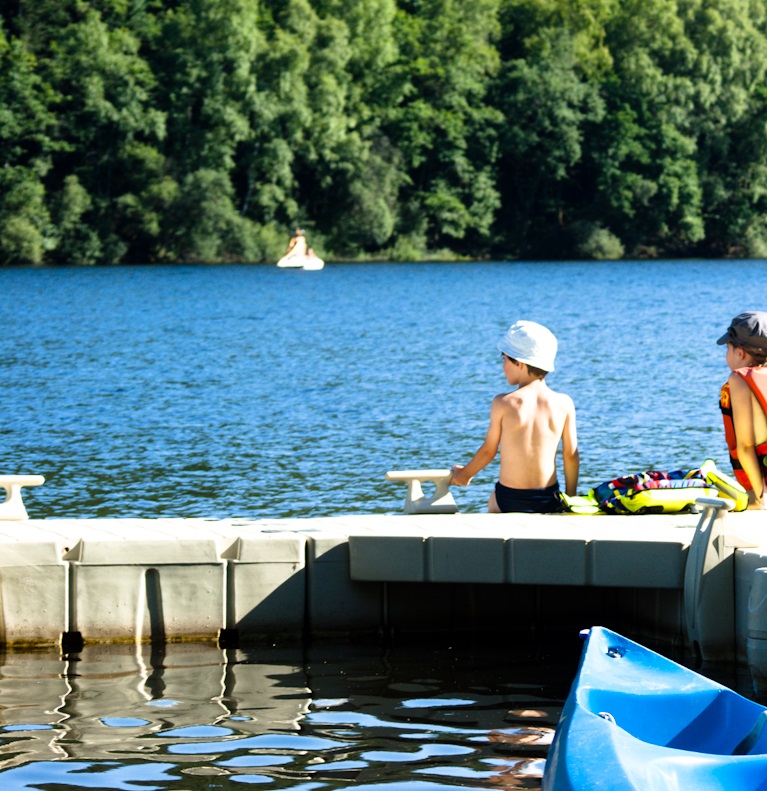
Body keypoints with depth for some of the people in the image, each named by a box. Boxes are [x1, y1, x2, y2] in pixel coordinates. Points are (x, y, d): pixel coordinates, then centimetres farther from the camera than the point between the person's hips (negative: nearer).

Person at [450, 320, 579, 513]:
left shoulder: (503, 403, -8)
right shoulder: (564, 404, -1)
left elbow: (488, 450, 2)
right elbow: (571, 455, 5)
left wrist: (465, 474, 20)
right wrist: (570, 499, 16)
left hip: (509, 500, -2)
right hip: (550, 502, 2)